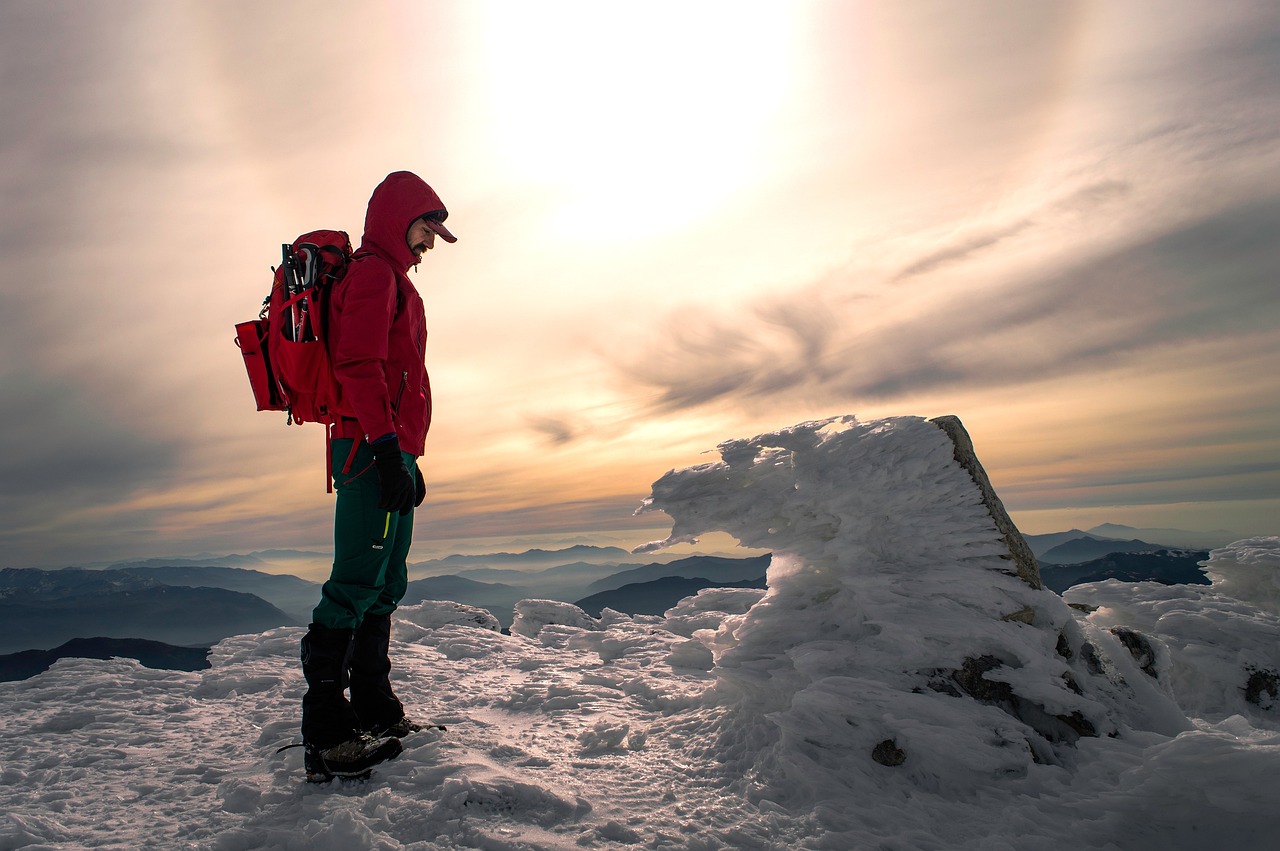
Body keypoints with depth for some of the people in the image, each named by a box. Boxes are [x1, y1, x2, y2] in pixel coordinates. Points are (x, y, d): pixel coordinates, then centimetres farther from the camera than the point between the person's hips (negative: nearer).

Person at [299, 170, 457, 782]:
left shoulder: (390, 280, 27)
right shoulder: (373, 272, -3)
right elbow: (358, 365, -17)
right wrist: (386, 446, -24)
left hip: (386, 451, 10)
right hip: (373, 449, -10)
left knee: (384, 585, 12)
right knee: (358, 581, -11)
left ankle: (375, 712, 21)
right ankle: (326, 733, -6)